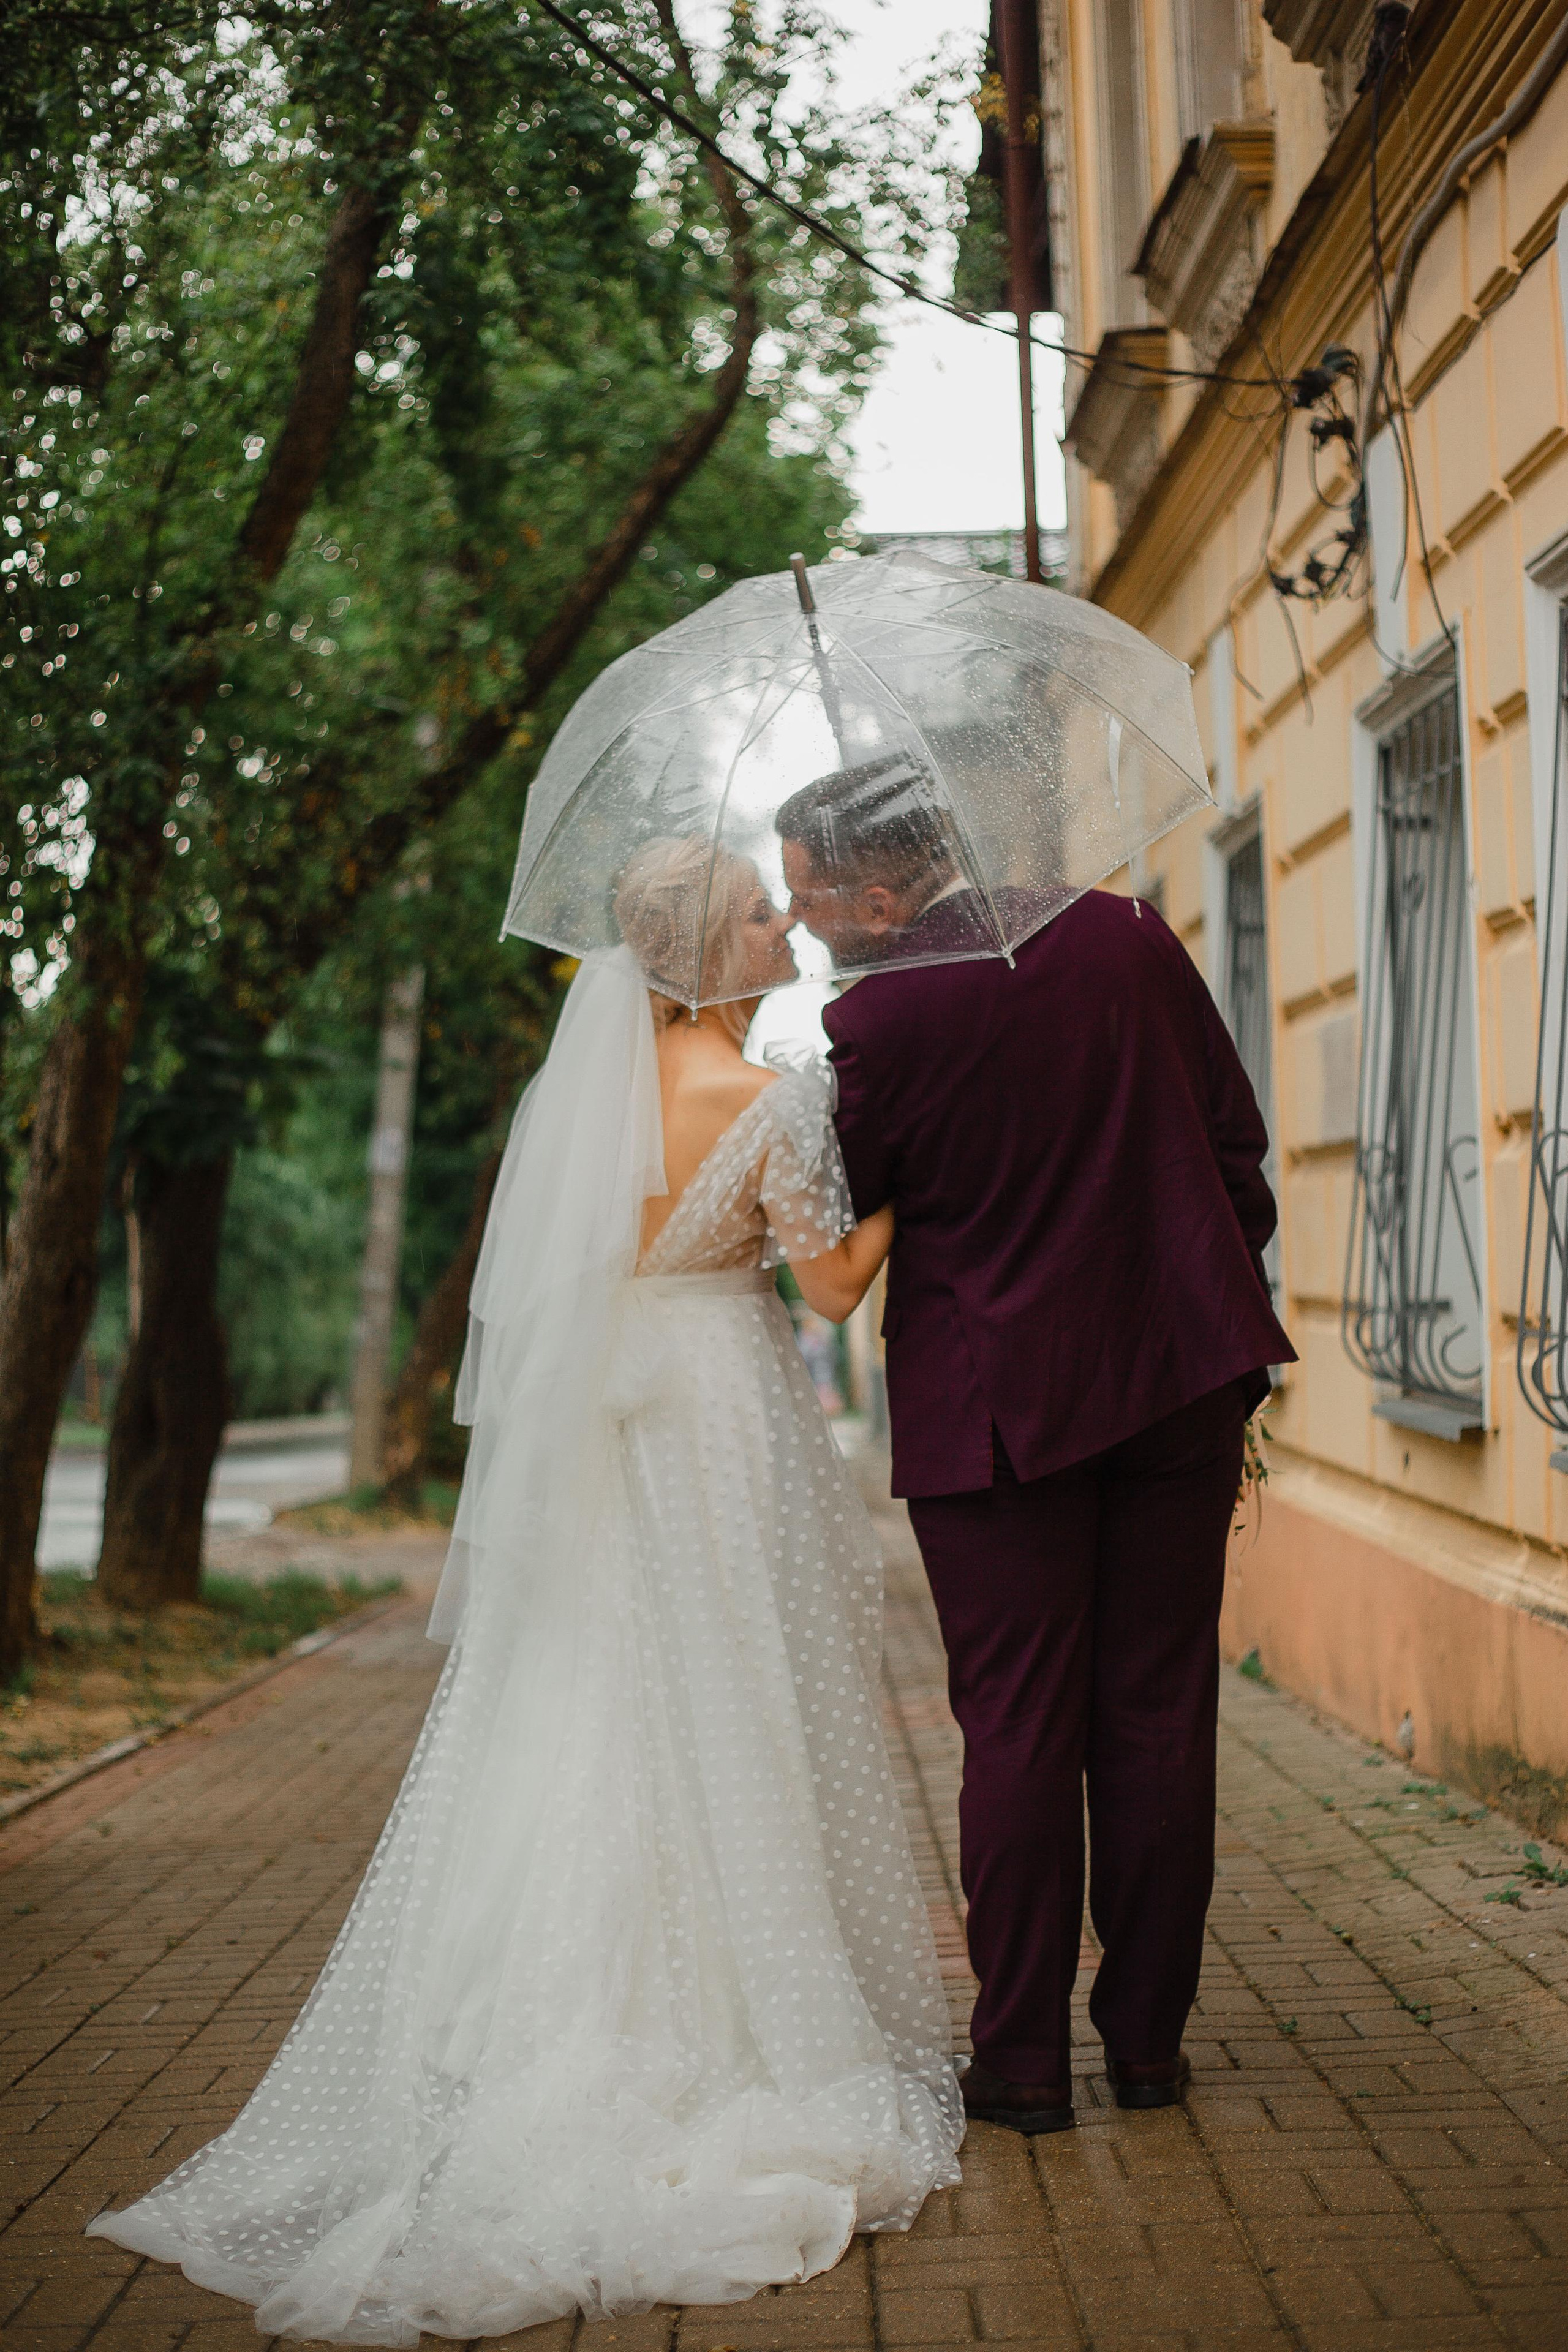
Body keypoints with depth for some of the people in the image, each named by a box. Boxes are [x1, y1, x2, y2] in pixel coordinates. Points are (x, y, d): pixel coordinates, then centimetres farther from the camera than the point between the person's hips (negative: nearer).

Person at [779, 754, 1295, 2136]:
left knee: (1019, 1732, 5)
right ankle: (1150, 2037, 20)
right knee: (1159, 1718, 10)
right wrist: (1227, 1325, 16)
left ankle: (1024, 2059, 12)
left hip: (997, 1403, -4)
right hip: (1180, 1376, 4)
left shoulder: (875, 1027, -14)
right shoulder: (1129, 940, 0)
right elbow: (1237, 1145, 6)